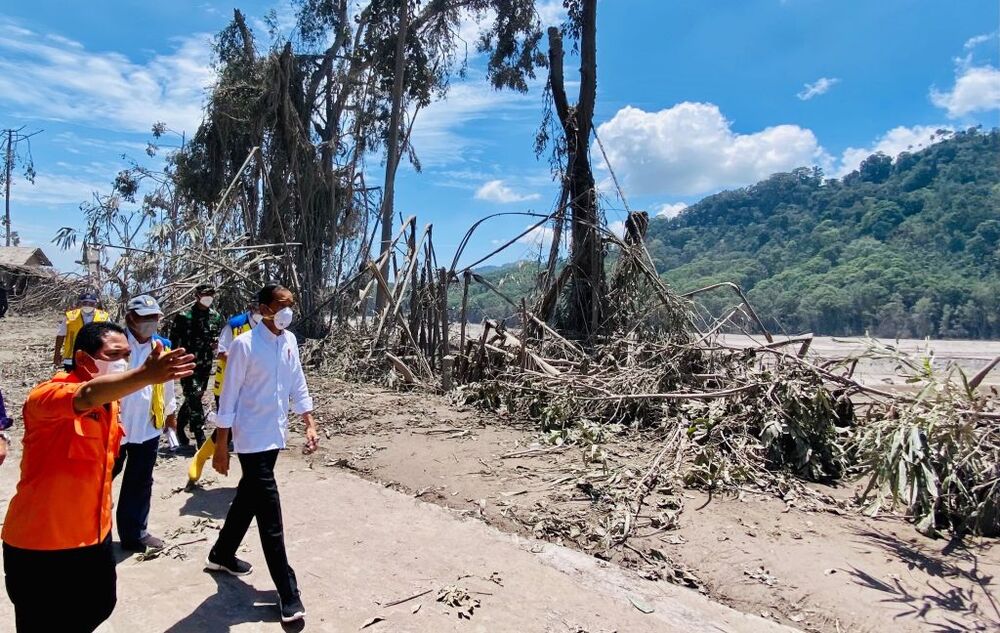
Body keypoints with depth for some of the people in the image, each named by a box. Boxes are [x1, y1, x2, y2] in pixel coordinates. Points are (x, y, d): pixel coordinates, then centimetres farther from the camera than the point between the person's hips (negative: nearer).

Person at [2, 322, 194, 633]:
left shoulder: (110, 401, 3)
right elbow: (87, 396, -47)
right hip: (39, 545, -7)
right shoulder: (48, 395, -22)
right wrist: (146, 375, -62)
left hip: (94, 536, 8)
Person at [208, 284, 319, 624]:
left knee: (249, 498, 23)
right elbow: (229, 397, -12)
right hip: (252, 438, -7)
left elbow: (298, 385, 12)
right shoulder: (244, 344, -15)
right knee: (269, 515, -5)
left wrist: (310, 424, 6)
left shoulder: (290, 341, 4)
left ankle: (221, 554, 47)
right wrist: (221, 447, -10)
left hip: (274, 434, 7)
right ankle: (288, 594, 3)